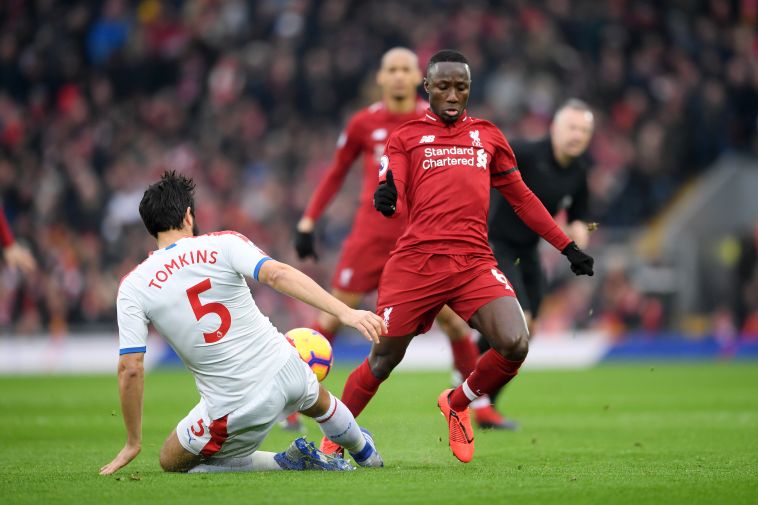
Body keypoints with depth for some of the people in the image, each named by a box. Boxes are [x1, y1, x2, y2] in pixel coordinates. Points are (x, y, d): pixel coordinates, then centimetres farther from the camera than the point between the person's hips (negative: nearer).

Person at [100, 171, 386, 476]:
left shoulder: (133, 287, -4)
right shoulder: (224, 244, -4)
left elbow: (130, 368, -7)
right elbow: (278, 274, -20)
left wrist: (133, 443, 2)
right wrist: (345, 312, -24)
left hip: (231, 410, -3)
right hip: (284, 369, 3)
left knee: (172, 462, 21)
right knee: (320, 403, 38)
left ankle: (288, 462, 9)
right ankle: (366, 455, 65)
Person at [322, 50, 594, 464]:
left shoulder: (488, 135, 18)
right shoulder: (405, 137, 10)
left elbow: (521, 198, 24)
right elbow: (397, 205, -2)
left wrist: (567, 247, 22)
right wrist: (384, 200, -28)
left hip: (474, 262, 2)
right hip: (416, 261, -2)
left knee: (515, 345, -17)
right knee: (383, 358, 1)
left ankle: (457, 404, 12)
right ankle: (333, 438, 23)